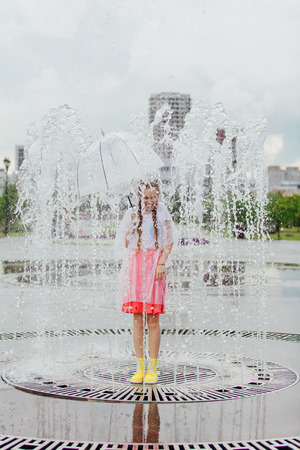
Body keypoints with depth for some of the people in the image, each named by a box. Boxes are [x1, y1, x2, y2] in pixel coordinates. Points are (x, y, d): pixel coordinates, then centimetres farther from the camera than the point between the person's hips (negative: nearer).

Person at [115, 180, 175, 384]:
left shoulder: (162, 215, 5)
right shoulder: (132, 214, 10)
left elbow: (169, 242, 2)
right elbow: (126, 243, 8)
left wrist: (162, 263, -11)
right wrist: (132, 225, -6)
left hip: (154, 266, -2)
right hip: (135, 265, 2)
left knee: (153, 319, -2)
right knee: (137, 318, 3)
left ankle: (152, 368, 6)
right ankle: (139, 368, 9)